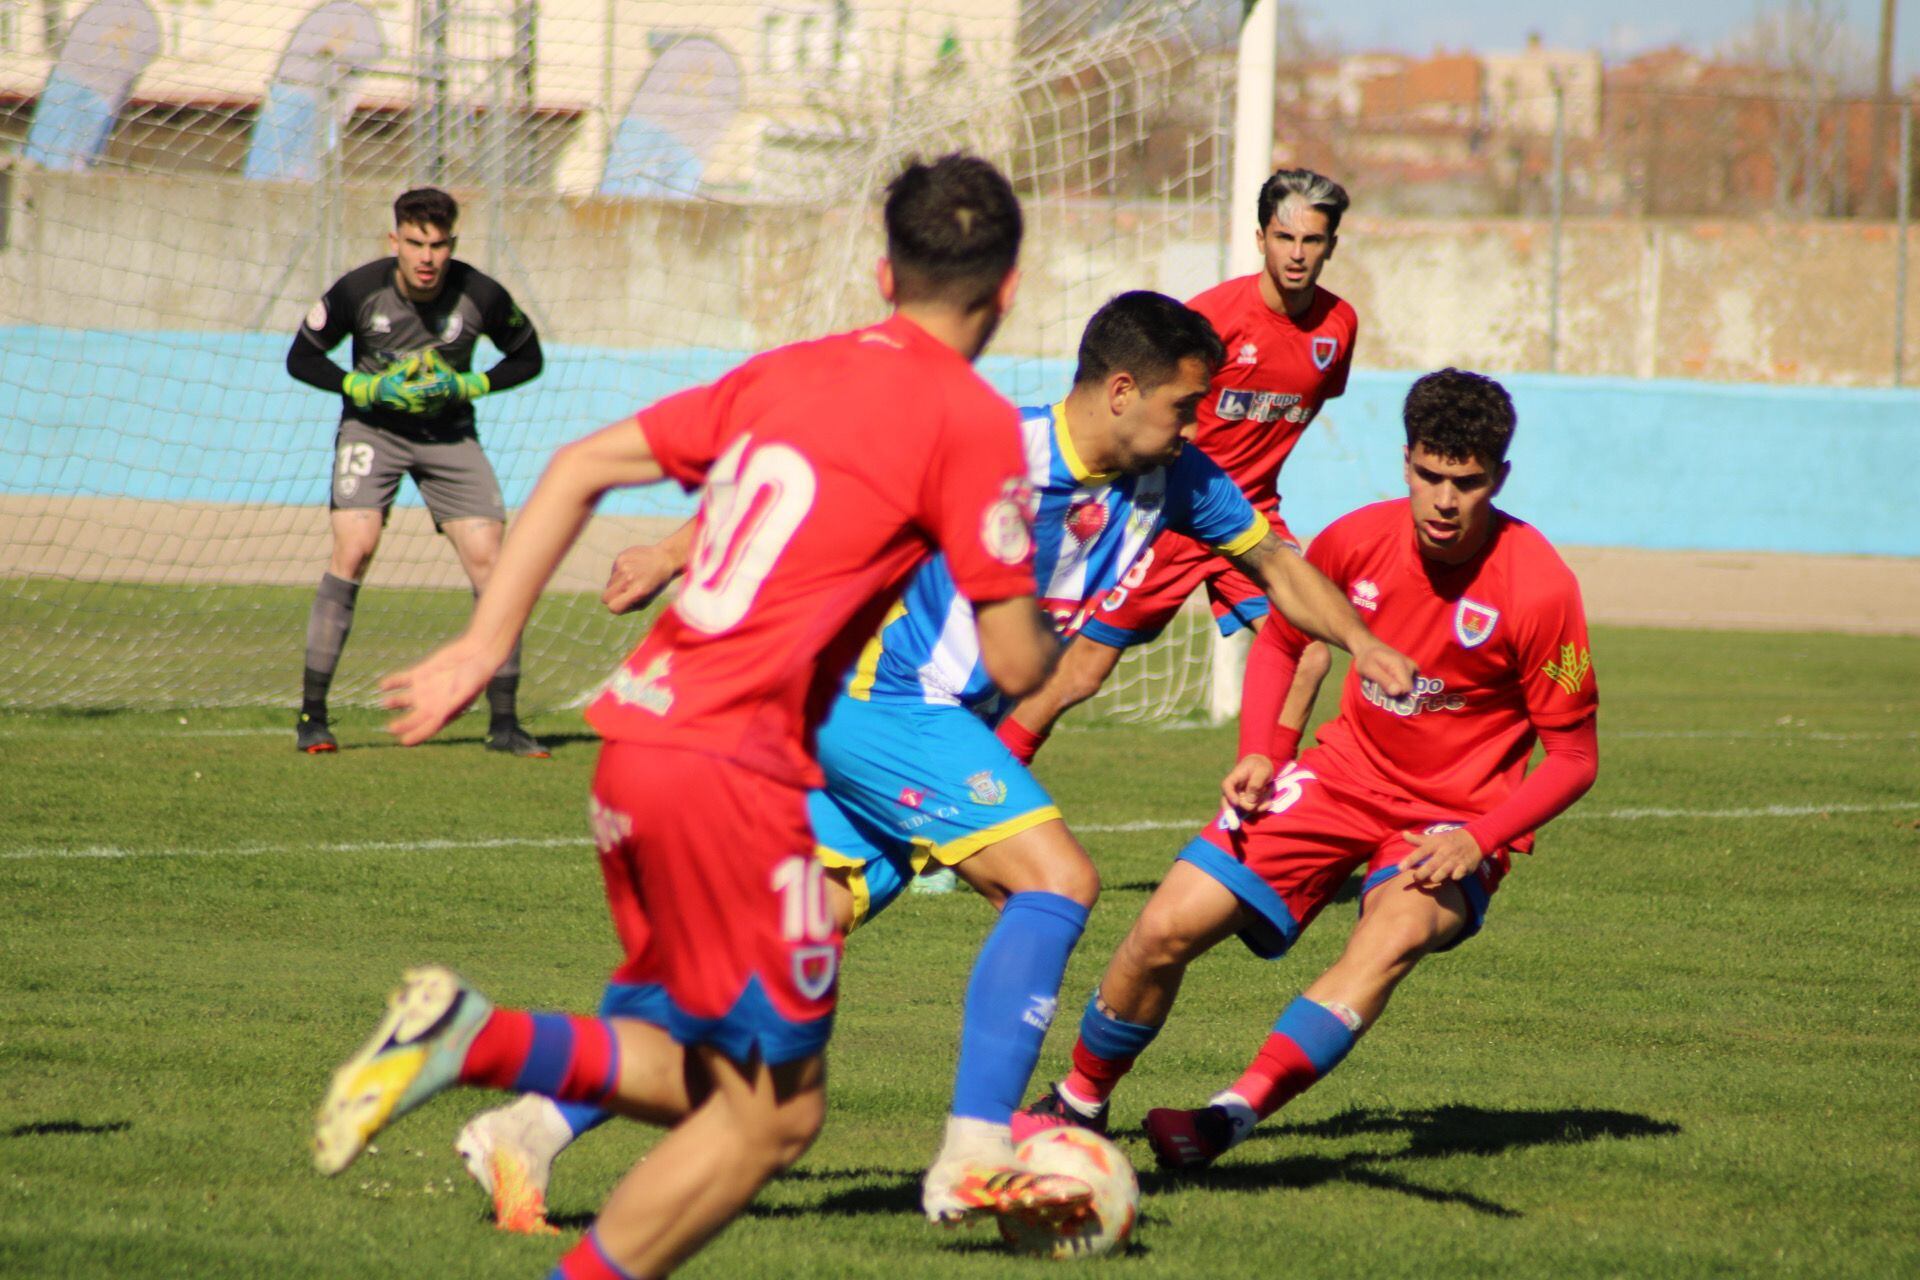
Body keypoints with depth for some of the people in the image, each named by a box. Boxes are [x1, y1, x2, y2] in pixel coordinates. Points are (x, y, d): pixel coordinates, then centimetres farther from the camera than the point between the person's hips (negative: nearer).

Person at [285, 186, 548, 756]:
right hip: (372, 428, -2)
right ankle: (312, 715, -14)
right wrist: (367, 388, -19)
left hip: (450, 432, 2)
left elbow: (528, 357, 1)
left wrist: (468, 386, -16)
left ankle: (504, 723, 1)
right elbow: (302, 357, -5)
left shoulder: (481, 296, -16)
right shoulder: (360, 290, -18)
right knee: (354, 548, -20)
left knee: (489, 559, -9)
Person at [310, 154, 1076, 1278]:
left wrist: (485, 646, 17)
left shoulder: (788, 372, 17)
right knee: (777, 1109, 3)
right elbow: (1015, 663, -3)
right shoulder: (972, 420, -3)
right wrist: (1047, 634, 20)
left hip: (636, 731, 7)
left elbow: (579, 467, 17)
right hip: (731, 767, -7)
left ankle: (470, 1039, -6)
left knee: (695, 1079, 16)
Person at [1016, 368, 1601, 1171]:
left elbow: (1574, 758, -12)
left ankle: (1231, 1118, -43)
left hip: (1457, 821, -4)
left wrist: (1476, 841, -25)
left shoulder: (1536, 587, -20)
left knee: (1395, 935, -37)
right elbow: (1279, 640, 11)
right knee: (1165, 932, -5)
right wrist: (1257, 756, -5)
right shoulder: (1359, 540, -9)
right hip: (1346, 774, 4)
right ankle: (1079, 1103, 20)